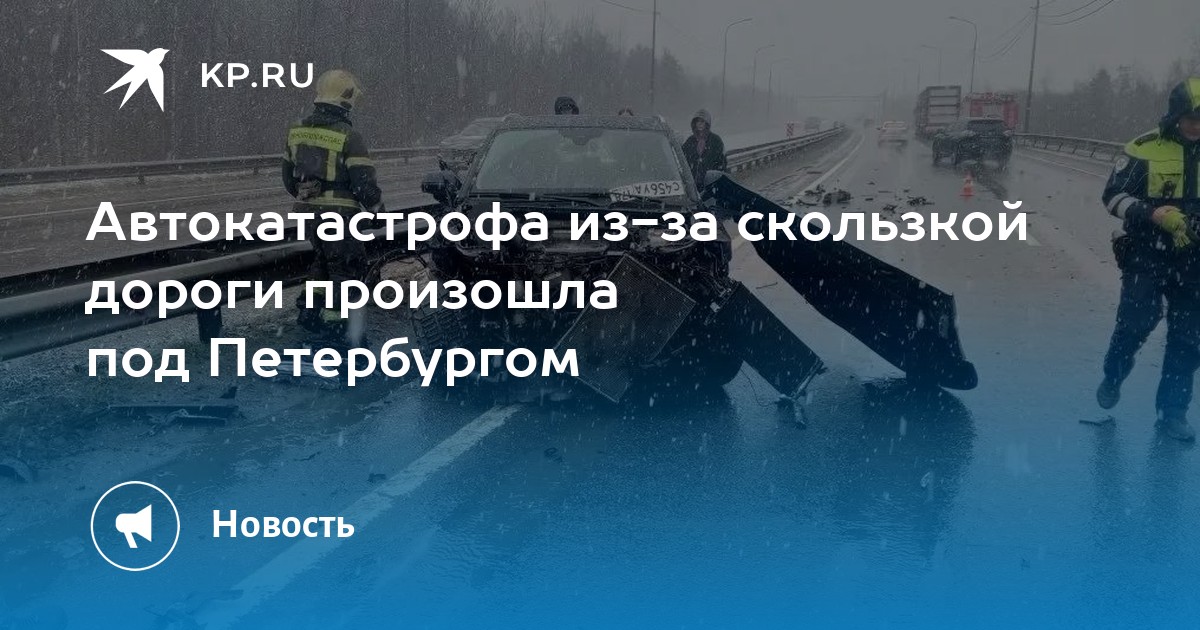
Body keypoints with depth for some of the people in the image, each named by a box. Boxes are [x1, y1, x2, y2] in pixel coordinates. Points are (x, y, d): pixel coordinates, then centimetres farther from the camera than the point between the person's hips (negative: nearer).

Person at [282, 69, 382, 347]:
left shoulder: (297, 131, 6)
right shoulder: (348, 137, -15)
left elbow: (288, 176, 15)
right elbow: (363, 183, -15)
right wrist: (376, 206, 2)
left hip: (307, 210, 7)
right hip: (338, 214, -7)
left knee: (324, 259, 25)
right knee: (348, 266, 6)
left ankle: (309, 308, 22)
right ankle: (333, 321, 6)